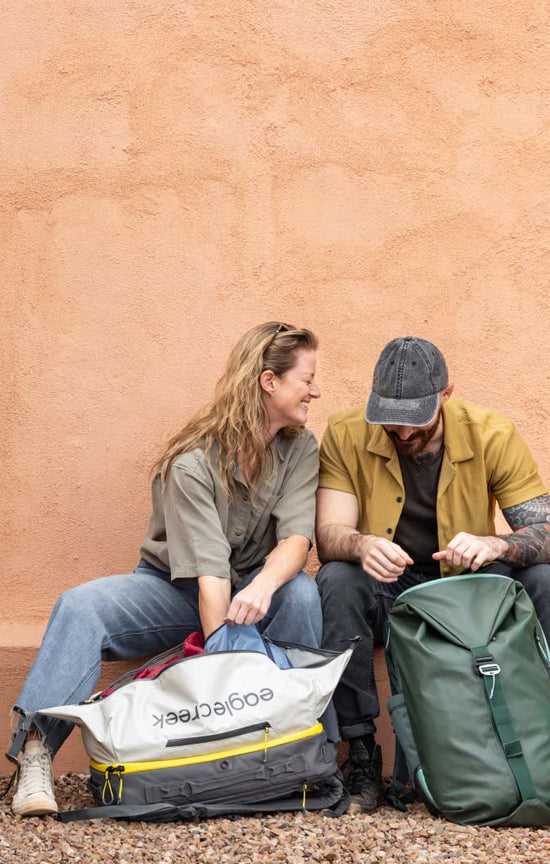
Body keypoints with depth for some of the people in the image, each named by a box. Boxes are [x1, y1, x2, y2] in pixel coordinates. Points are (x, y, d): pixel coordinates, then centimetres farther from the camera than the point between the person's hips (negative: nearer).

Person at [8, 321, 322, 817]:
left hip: (250, 595, 3)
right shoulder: (193, 461, -19)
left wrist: (265, 583, -41)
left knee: (301, 591, -32)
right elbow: (208, 568, -28)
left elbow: (297, 534, -18)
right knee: (80, 607, -29)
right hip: (173, 590, -2)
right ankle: (36, 751, -33)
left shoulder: (300, 449, -4)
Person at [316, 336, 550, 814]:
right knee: (337, 581, -33)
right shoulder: (346, 435, -10)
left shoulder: (493, 435, -10)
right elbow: (328, 534, -17)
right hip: (383, 591, 0)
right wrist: (361, 546, -41)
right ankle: (361, 754, -25)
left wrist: (496, 545, -37)